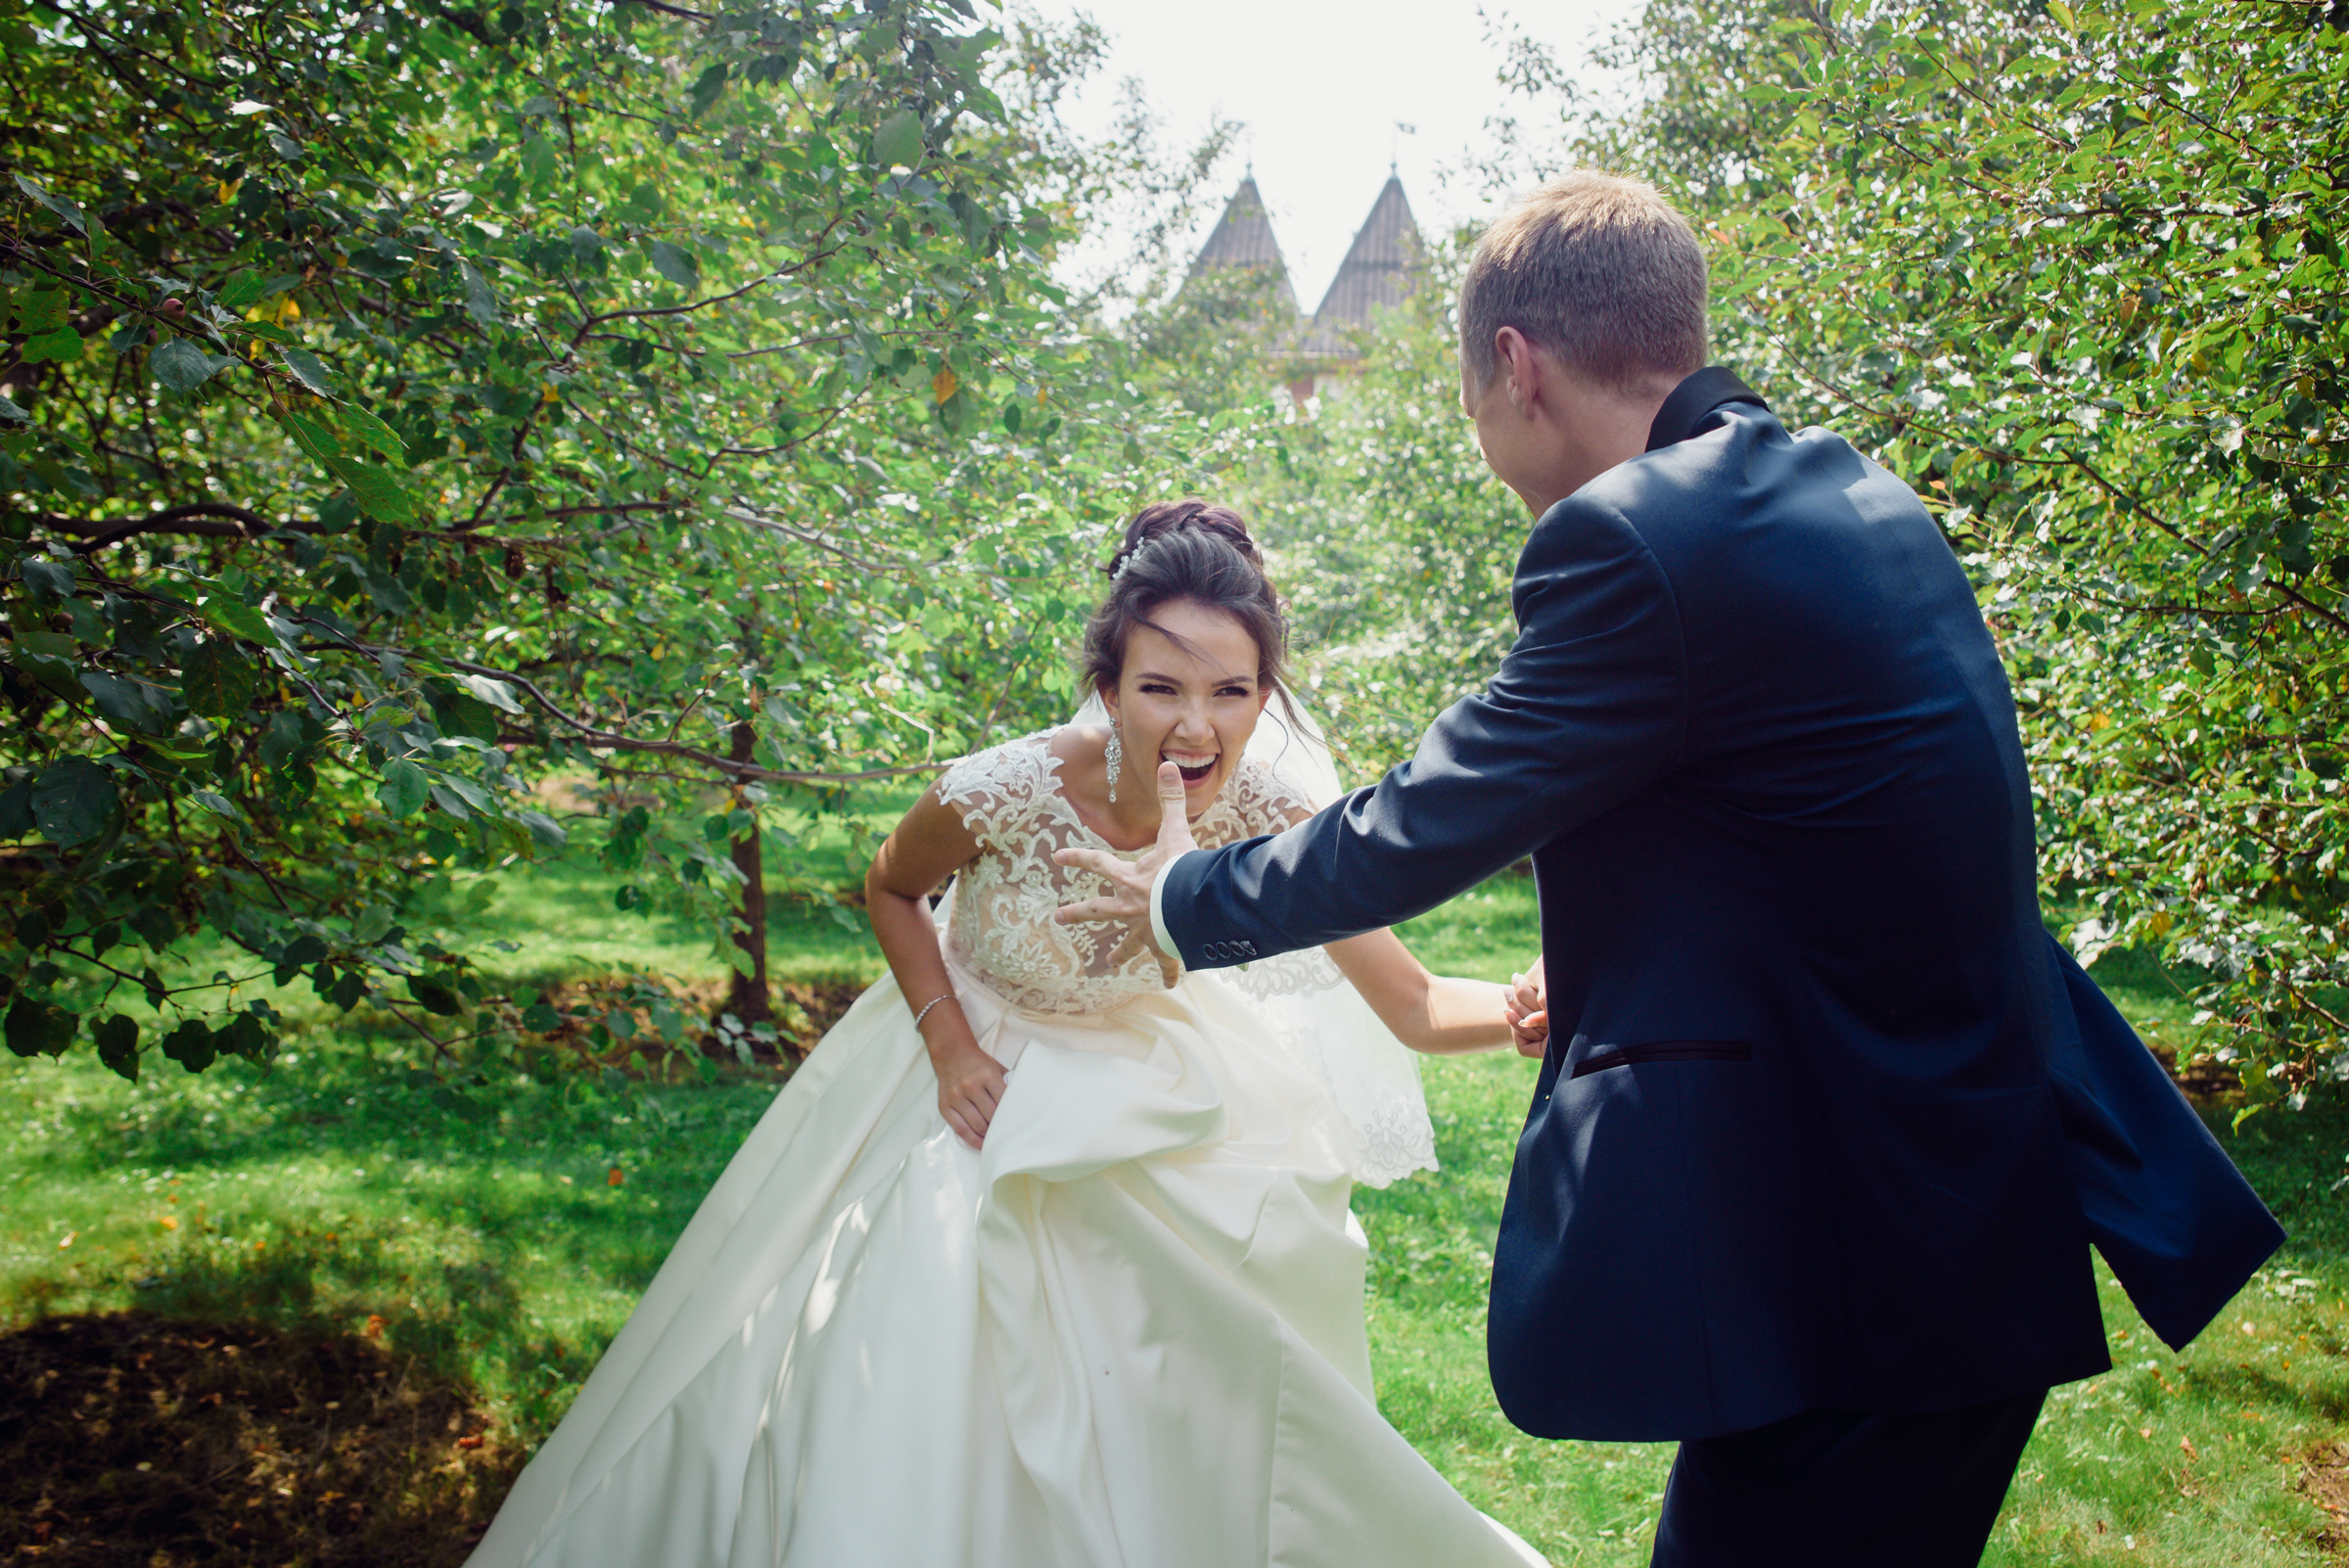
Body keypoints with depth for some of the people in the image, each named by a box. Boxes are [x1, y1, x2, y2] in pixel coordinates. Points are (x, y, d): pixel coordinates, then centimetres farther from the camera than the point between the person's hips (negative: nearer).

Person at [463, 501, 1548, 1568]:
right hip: (980, 1079, -2)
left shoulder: (1267, 811, -25)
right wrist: (950, 1049, -18)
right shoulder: (1004, 794, -31)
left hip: (1133, 1080, 3)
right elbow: (890, 889, -8)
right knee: (912, 1404, -1)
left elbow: (1411, 1005, -23)